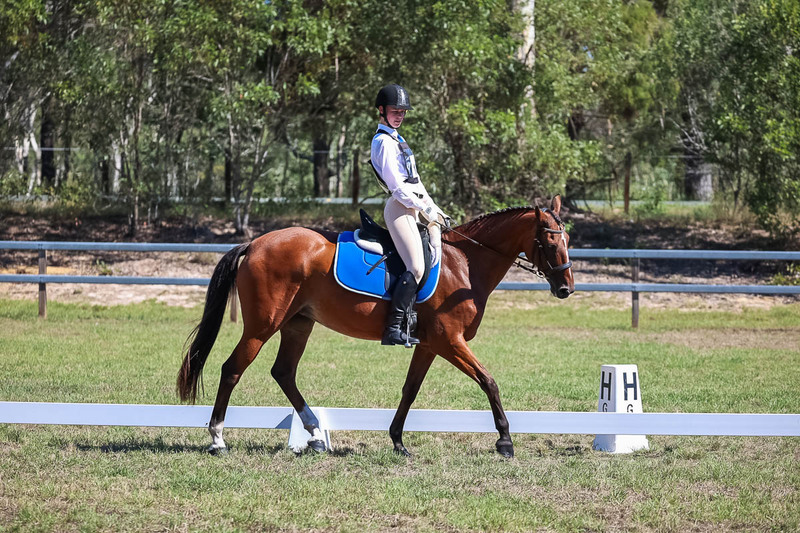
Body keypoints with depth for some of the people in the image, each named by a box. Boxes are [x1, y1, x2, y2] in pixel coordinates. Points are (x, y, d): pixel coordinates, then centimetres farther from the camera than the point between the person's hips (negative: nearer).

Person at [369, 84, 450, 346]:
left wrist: (435, 209, 16)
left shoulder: (396, 140, 23)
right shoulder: (384, 142, -8)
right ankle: (392, 330, -25)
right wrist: (425, 210, -12)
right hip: (400, 209, -11)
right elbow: (396, 186, -15)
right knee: (416, 268, -22)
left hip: (414, 207, 11)